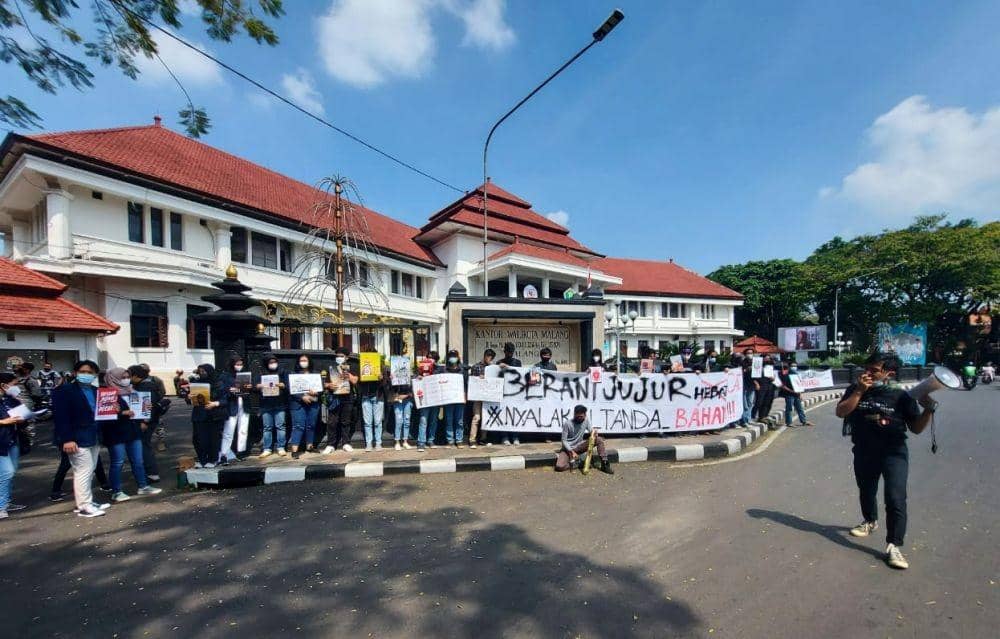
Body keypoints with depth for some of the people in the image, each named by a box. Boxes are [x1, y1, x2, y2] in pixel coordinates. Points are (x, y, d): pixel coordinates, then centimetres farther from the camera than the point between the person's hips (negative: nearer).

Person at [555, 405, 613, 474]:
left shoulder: (586, 421, -5)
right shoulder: (567, 423, -18)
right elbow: (564, 440, -15)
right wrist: (571, 451, -28)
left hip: (579, 446, 4)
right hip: (568, 448, -4)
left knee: (599, 439, -15)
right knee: (559, 466, -30)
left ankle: (604, 464, -10)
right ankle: (575, 461, -2)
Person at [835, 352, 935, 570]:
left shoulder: (901, 396, -7)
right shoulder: (856, 389, -3)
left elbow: (916, 428, -2)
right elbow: (841, 412, -15)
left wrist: (928, 409, -18)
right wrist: (859, 391, -20)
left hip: (894, 452, -2)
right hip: (864, 452, 3)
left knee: (896, 499, -15)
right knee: (866, 492, 21)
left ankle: (893, 546, -5)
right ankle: (870, 521, 48)